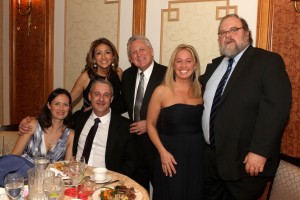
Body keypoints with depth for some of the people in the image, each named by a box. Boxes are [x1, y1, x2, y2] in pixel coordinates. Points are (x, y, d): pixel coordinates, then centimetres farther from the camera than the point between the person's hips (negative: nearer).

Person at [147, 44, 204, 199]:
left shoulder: (200, 90, 3)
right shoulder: (162, 91, -6)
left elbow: (203, 122, 13)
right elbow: (150, 124, 0)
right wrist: (163, 152, -10)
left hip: (197, 154, 3)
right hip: (171, 155, -3)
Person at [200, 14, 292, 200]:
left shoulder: (268, 61, -9)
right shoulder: (215, 65, 13)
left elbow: (276, 107, -19)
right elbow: (203, 97, 27)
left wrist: (259, 151, -24)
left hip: (245, 161, -6)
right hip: (211, 156, 6)